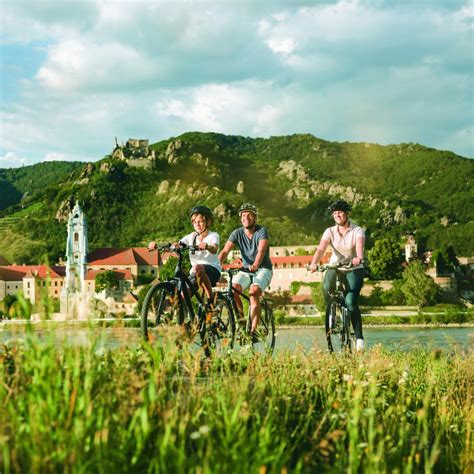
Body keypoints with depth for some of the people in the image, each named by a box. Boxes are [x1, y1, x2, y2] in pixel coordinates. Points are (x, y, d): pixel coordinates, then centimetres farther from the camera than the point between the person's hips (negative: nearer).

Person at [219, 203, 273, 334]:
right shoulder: (237, 233, -4)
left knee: (253, 293, -29)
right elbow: (225, 251, -14)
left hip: (263, 269, -4)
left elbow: (261, 250, -30)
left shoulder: (262, 231, -14)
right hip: (246, 269, 4)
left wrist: (255, 265, -50)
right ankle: (241, 318, -2)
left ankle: (253, 329, -29)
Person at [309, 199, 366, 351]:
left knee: (351, 302, -20)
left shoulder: (357, 231, -8)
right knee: (326, 288, -24)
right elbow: (321, 249, -19)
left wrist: (359, 258, -52)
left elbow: (359, 245, -29)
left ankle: (359, 337, -13)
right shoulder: (330, 232, -3)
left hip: (354, 269, -3)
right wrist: (314, 263, -39)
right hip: (335, 268, 3)